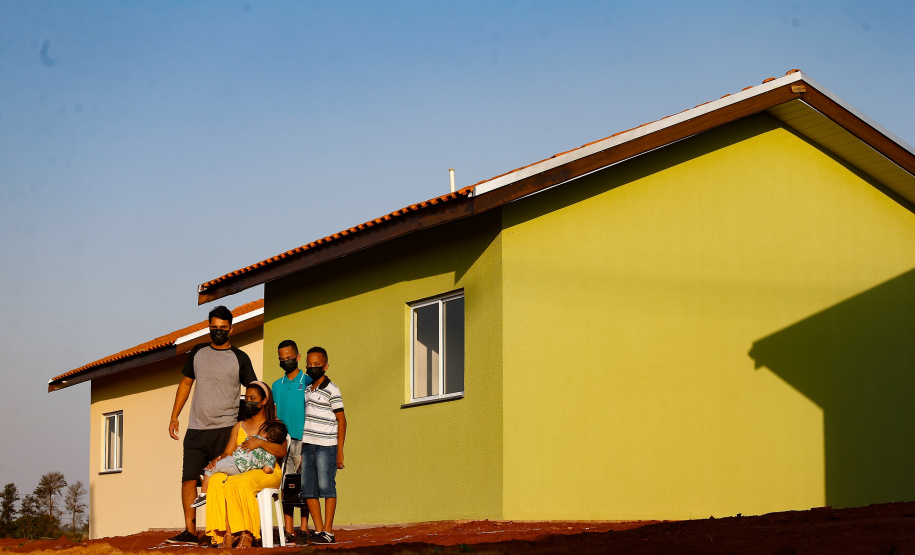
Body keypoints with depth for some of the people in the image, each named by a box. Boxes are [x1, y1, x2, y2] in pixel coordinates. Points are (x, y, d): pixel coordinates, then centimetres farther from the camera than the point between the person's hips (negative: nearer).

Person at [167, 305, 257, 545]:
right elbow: (186, 383, 19)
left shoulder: (240, 359, 2)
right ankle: (190, 531, 2)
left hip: (225, 430, -3)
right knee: (189, 478, -2)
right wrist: (174, 416, 13)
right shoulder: (198, 353, 12)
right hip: (196, 429, 4)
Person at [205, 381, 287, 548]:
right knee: (216, 480, -29)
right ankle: (227, 534, -35)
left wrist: (260, 442, -21)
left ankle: (247, 535, -33)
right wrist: (217, 460, -8)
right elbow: (228, 453, 14)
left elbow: (282, 451, -8)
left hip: (268, 473, -4)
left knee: (240, 483, -38)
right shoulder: (239, 427, 23)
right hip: (240, 471, 4)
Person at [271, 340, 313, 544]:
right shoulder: (277, 386, 16)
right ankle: (288, 530, 3)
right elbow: (274, 415, 17)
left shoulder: (307, 382, 2)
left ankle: (304, 528, 1)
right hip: (281, 441, 4)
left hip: (301, 440, -4)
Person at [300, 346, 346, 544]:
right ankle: (319, 530, 10)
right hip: (308, 446, 7)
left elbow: (341, 420, -5)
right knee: (307, 489, 5)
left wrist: (340, 451, -9)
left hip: (326, 446, -7)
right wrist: (302, 449, 16)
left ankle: (328, 532, -1)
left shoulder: (331, 390, -4)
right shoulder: (307, 390, 16)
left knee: (326, 487, -5)